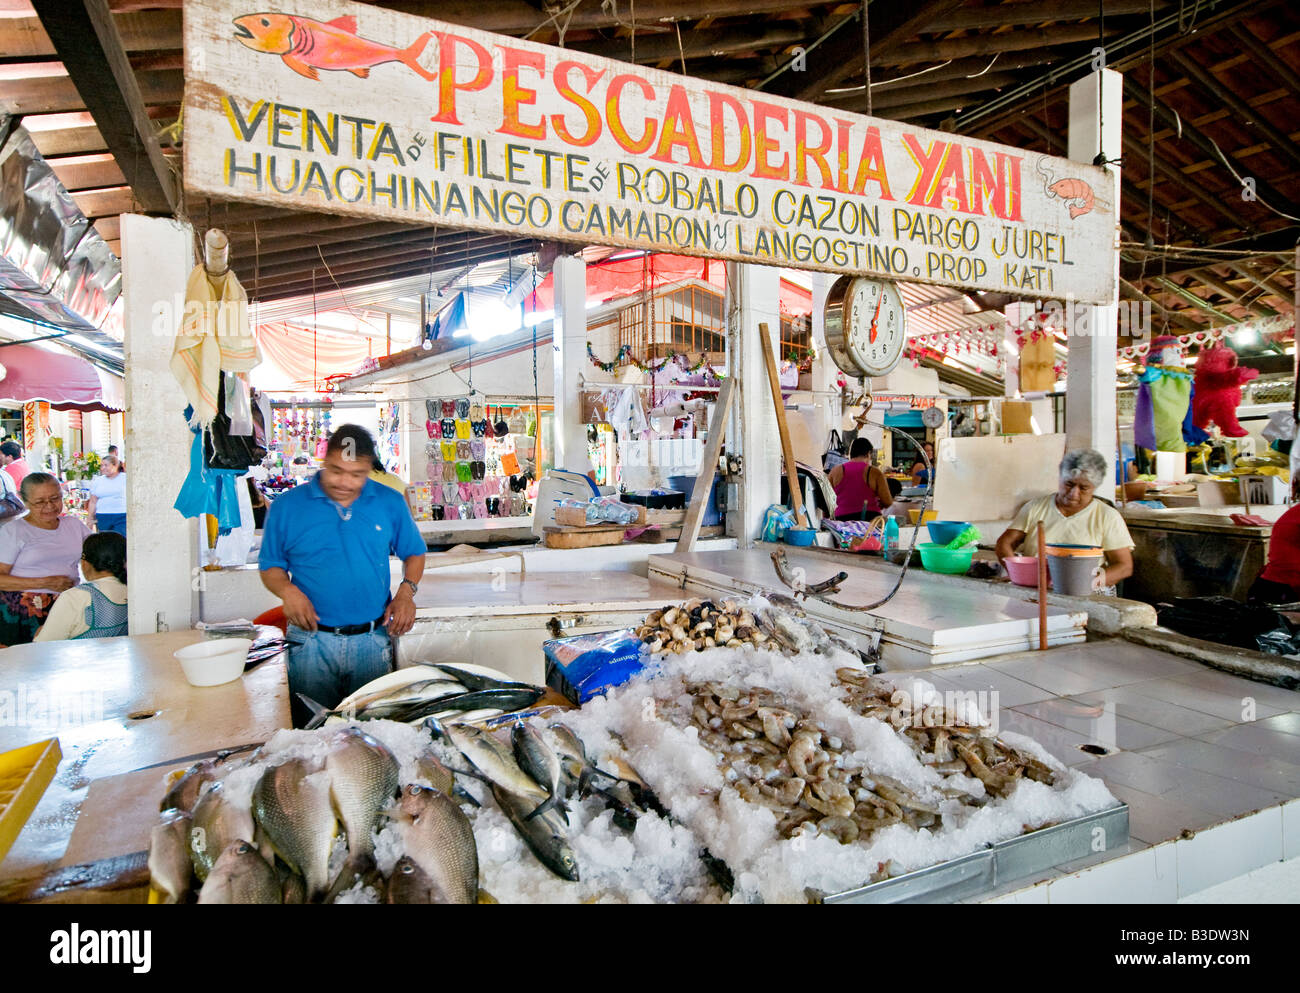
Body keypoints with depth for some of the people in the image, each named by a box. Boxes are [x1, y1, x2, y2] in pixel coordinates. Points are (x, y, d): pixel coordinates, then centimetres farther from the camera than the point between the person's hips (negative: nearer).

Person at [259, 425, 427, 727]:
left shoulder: (390, 503, 2)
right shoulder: (286, 506, -1)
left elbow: (413, 553, 12)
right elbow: (271, 567, 6)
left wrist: (406, 592, -6)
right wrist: (288, 591, -15)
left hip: (373, 639, 1)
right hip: (311, 640, -1)